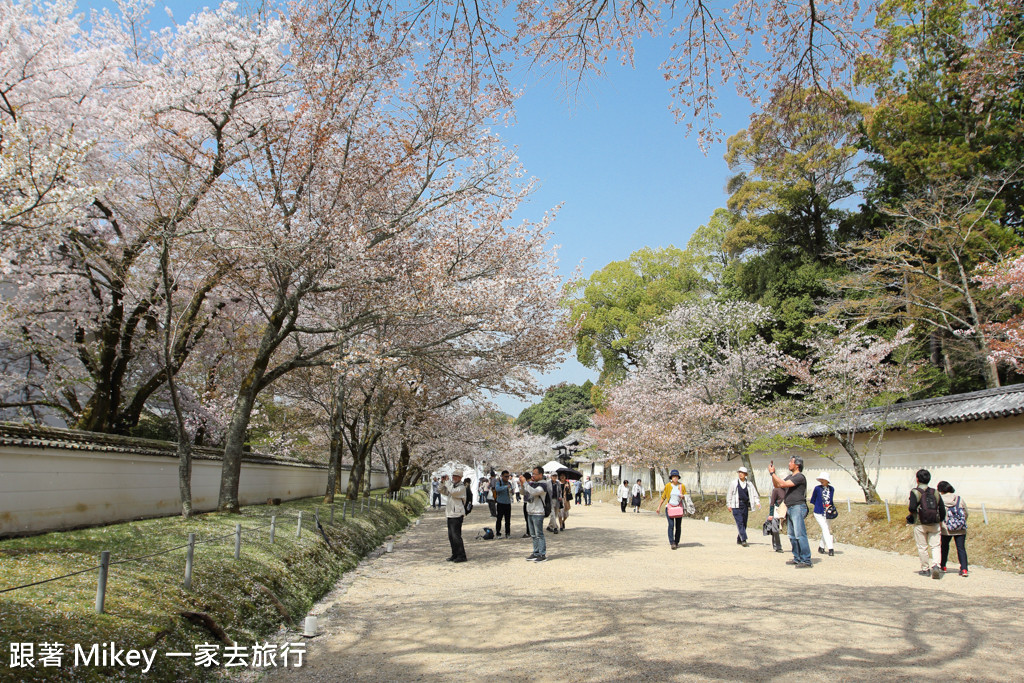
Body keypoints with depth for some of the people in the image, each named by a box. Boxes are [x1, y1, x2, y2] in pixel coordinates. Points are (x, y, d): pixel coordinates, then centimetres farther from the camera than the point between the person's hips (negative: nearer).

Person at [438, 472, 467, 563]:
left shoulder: (462, 487, -8)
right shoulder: (451, 485, 18)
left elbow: (453, 491, -25)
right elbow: (440, 489, 19)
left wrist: (447, 482, -14)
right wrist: (442, 481, 2)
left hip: (457, 514, -9)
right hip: (450, 514, 9)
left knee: (456, 535, -11)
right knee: (451, 536, 11)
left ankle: (461, 556, -5)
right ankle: (455, 555, 19)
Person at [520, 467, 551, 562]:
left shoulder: (542, 485, -12)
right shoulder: (531, 483, 11)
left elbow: (533, 492, -28)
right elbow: (524, 493, 18)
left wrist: (525, 482, -23)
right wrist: (522, 485, 1)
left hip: (538, 513, -8)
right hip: (530, 512, 8)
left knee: (539, 535, -5)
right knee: (533, 535, 14)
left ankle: (543, 555, -1)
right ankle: (536, 553, 22)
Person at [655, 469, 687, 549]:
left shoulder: (682, 486, -1)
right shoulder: (668, 485, -3)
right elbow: (663, 496, 6)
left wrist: (682, 496, -16)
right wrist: (659, 506, 7)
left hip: (679, 507, 2)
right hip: (669, 507, -2)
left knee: (678, 526, 5)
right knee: (671, 525, -15)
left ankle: (676, 542, 20)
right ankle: (671, 543, -16)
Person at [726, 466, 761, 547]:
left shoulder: (749, 484, 7)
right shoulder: (733, 483, 2)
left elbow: (754, 494, 8)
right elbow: (729, 494, 6)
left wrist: (757, 502, -8)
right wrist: (729, 505, 3)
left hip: (745, 506, 3)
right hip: (736, 506, -3)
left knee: (744, 524, 8)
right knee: (740, 523, -12)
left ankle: (739, 540, 24)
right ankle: (744, 541, -15)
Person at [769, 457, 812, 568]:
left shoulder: (800, 477, -12)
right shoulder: (790, 476, 18)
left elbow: (783, 484, -21)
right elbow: (777, 485, 22)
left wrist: (772, 473, -13)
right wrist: (773, 474, 10)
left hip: (798, 508, -10)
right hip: (790, 509, 10)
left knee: (800, 535, -12)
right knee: (792, 536, 13)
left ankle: (806, 561, -11)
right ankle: (797, 558, 19)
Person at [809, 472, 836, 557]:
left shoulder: (831, 489, 3)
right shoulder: (817, 488, -7)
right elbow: (812, 500, 3)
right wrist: (820, 505, 5)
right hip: (818, 513, -4)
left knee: (826, 530, 10)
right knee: (825, 529, -12)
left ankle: (821, 547, 25)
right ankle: (830, 549, -12)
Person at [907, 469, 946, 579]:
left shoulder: (915, 492, -6)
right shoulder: (935, 492, 6)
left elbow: (912, 507, -18)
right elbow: (942, 509, 6)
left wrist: (909, 508, 5)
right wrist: (941, 521, 20)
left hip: (920, 524, -3)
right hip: (934, 524, 3)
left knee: (922, 547, 6)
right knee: (935, 546, 5)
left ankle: (925, 569, 11)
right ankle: (936, 565, -16)